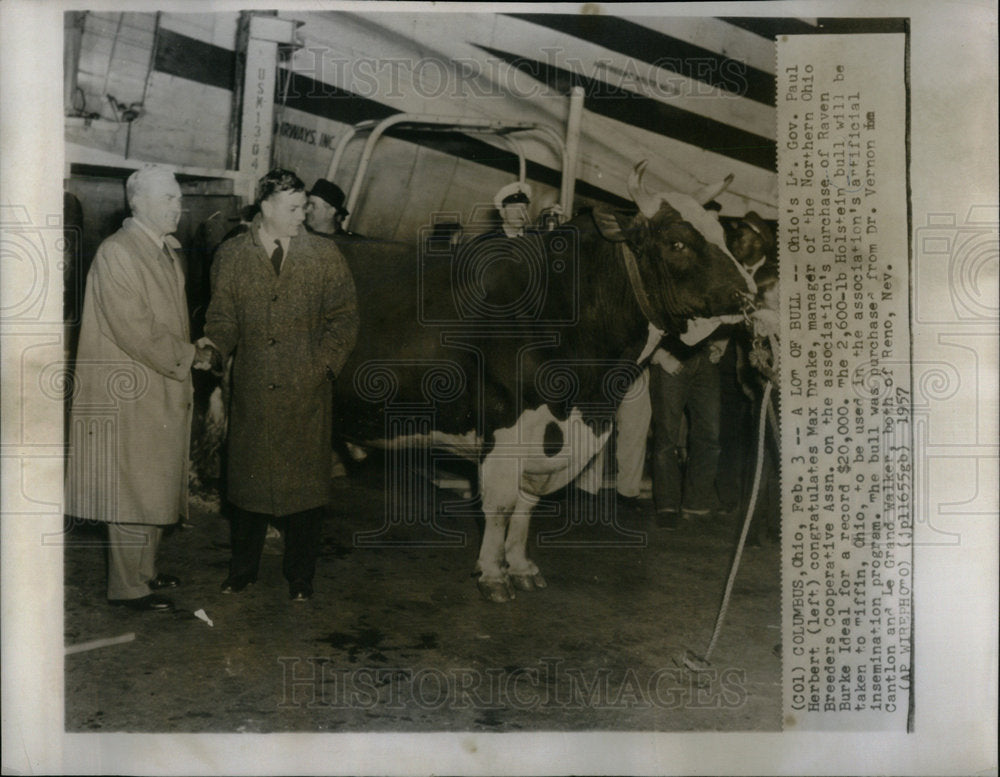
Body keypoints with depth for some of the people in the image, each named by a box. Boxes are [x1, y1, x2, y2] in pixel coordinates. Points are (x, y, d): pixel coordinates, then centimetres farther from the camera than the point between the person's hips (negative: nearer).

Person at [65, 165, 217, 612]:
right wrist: (190, 355, -14)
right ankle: (127, 586, 14)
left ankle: (144, 571, 31)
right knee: (132, 490, 1)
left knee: (155, 487, 16)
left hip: (164, 391, 9)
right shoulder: (117, 253, -15)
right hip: (130, 395, -9)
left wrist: (192, 353, 4)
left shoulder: (168, 252, 13)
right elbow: (134, 329, -20)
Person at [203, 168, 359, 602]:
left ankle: (300, 577, 21)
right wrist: (213, 347, -12)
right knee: (247, 480, 10)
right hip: (251, 392, 1)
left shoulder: (324, 255, 4)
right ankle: (242, 571, 28)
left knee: (306, 482, 5)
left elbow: (344, 317, 3)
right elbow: (223, 318, 7)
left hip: (307, 394, -1)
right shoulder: (231, 256, 6)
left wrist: (324, 366, -7)